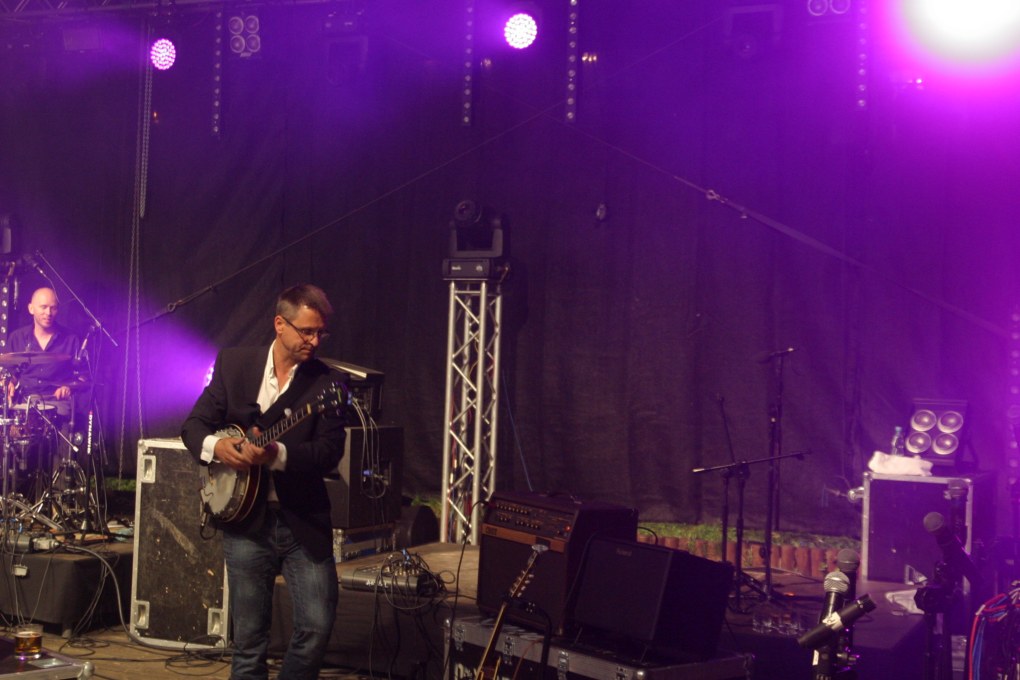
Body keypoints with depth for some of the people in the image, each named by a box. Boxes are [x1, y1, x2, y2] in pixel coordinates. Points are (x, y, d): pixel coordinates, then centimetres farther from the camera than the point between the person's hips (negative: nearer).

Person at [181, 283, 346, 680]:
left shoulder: (324, 382, -1)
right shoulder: (233, 363, 5)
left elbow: (329, 453, -10)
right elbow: (194, 425, 7)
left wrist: (277, 453, -25)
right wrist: (214, 446, -14)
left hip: (303, 521, -1)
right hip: (245, 518, 1)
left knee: (318, 626, -7)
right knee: (249, 637, 6)